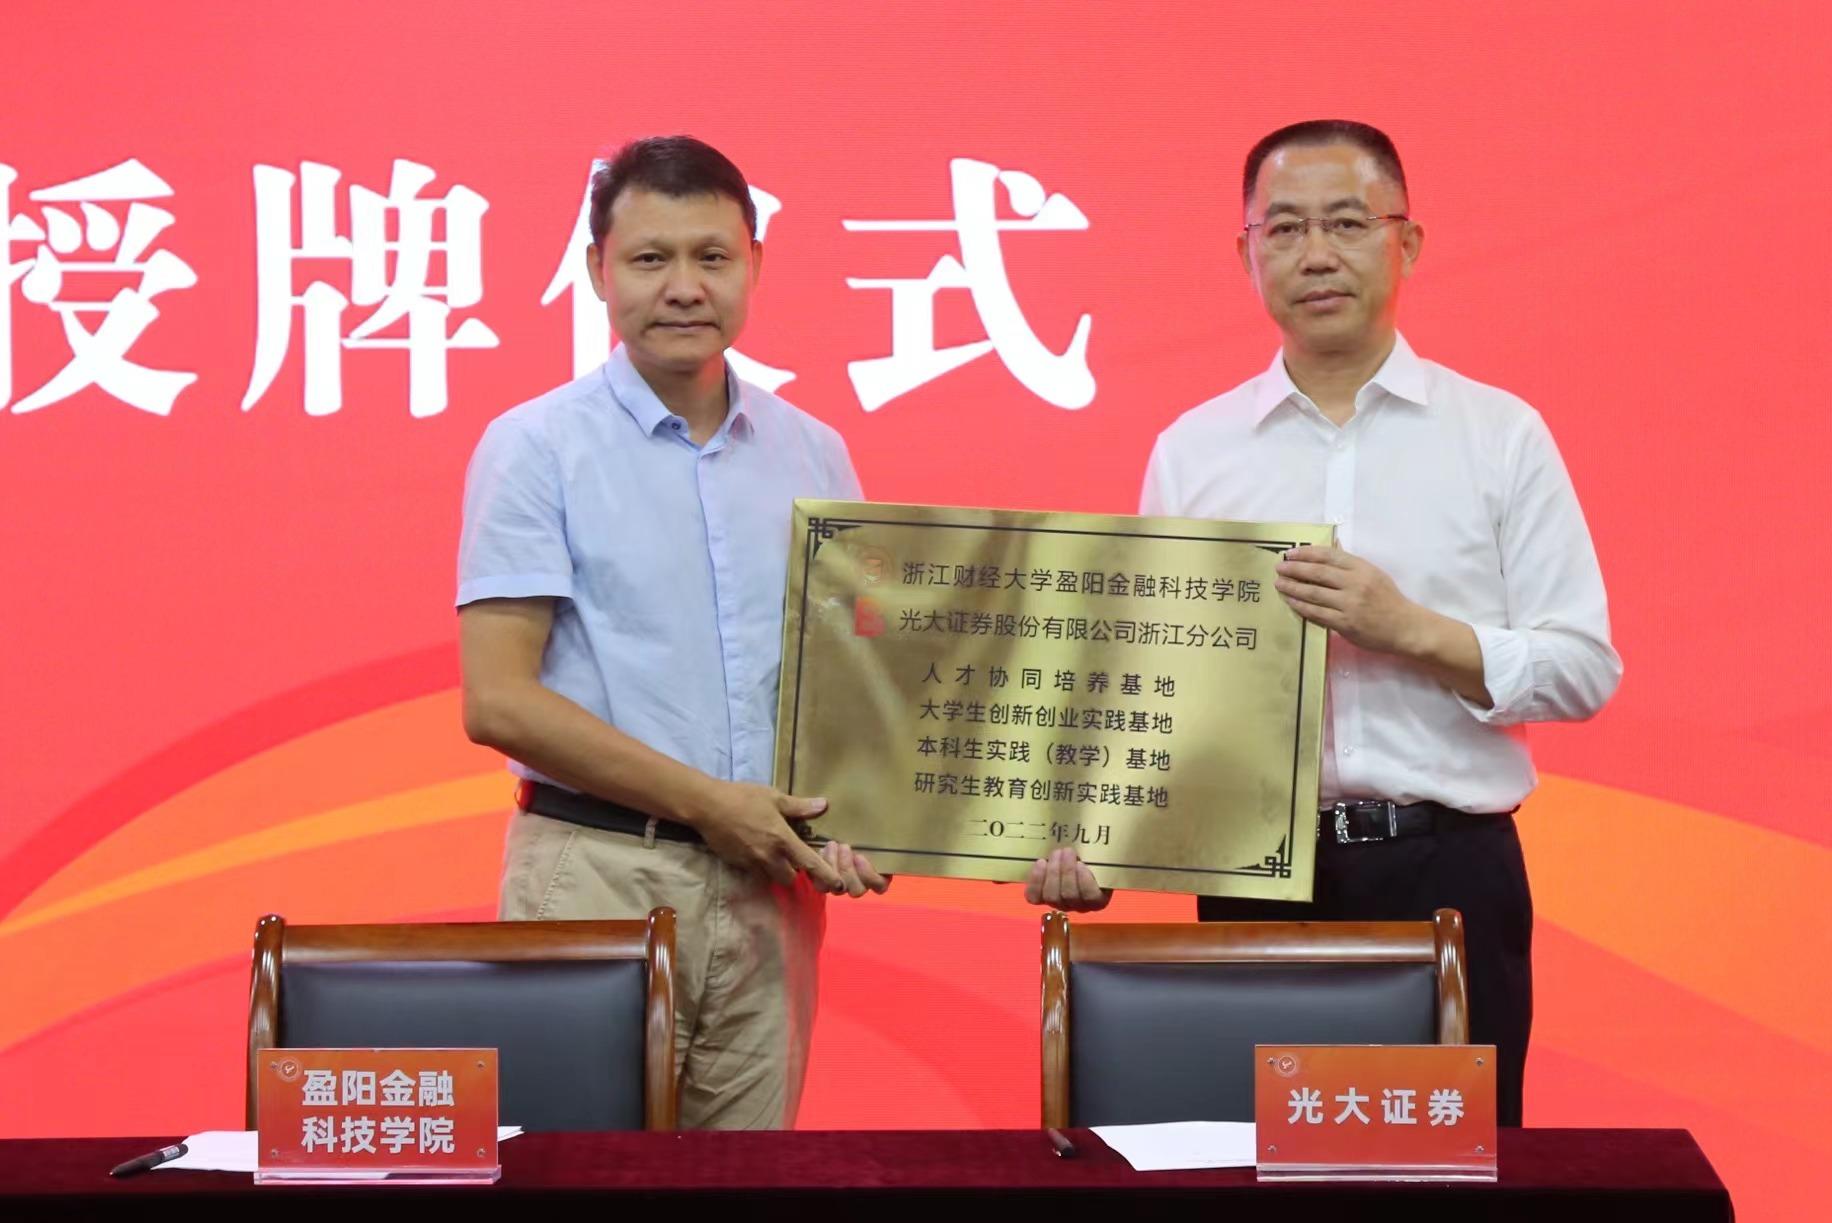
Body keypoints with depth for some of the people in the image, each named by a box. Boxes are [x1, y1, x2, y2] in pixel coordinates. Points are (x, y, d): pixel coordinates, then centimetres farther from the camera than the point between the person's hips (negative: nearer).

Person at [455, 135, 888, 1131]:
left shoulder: (812, 453, 10)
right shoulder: (537, 447, -3)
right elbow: (498, 702, -10)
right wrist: (705, 801, -12)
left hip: (769, 880, 4)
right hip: (598, 872, -4)